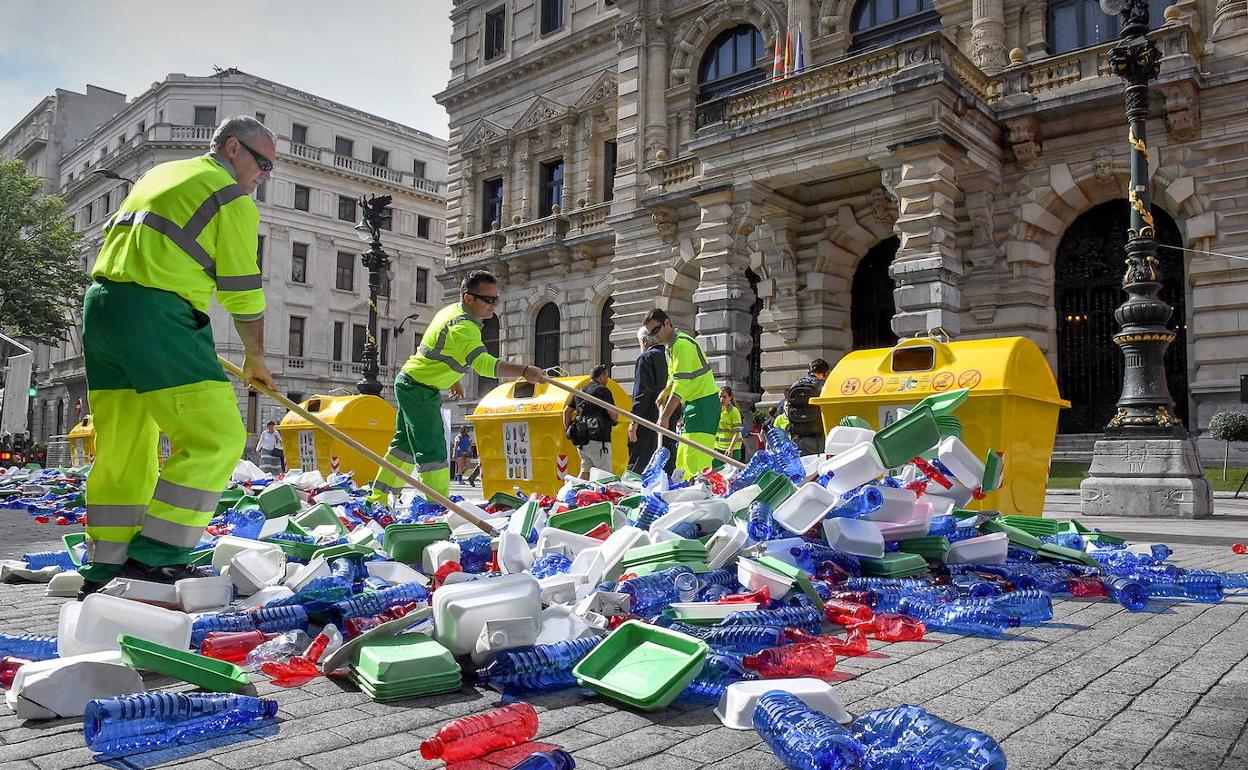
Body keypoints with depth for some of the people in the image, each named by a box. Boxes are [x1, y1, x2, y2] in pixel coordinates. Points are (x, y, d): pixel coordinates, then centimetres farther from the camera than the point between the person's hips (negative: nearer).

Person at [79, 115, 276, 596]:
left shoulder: (160, 174, 26)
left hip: (100, 303, 9)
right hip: (155, 315, -9)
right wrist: (255, 359, 12)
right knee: (217, 438, -7)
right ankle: (153, 557, -9)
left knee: (123, 448, 13)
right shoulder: (232, 198, 1)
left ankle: (105, 570, 18)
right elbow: (243, 293, -2)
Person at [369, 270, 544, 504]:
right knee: (433, 451, -9)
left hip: (408, 382, 11)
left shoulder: (452, 310, 6)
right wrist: (524, 371, -48)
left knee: (406, 444, 20)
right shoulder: (464, 327, -26)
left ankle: (378, 499, 31)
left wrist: (454, 379, 23)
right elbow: (484, 364, -40)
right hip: (420, 390, -11)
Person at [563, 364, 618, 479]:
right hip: (597, 439, -8)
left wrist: (568, 430, 22)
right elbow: (612, 413, -13)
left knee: (585, 470, 14)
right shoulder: (602, 390, -6)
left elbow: (567, 410, 22)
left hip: (580, 439, 8)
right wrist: (615, 420, 8)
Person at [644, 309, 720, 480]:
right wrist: (665, 392, 9)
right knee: (682, 458, 10)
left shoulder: (681, 343, -15)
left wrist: (664, 417, -21)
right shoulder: (672, 346, 17)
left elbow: (682, 385, -22)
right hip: (694, 403, 11)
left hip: (704, 403, -11)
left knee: (694, 458, -18)